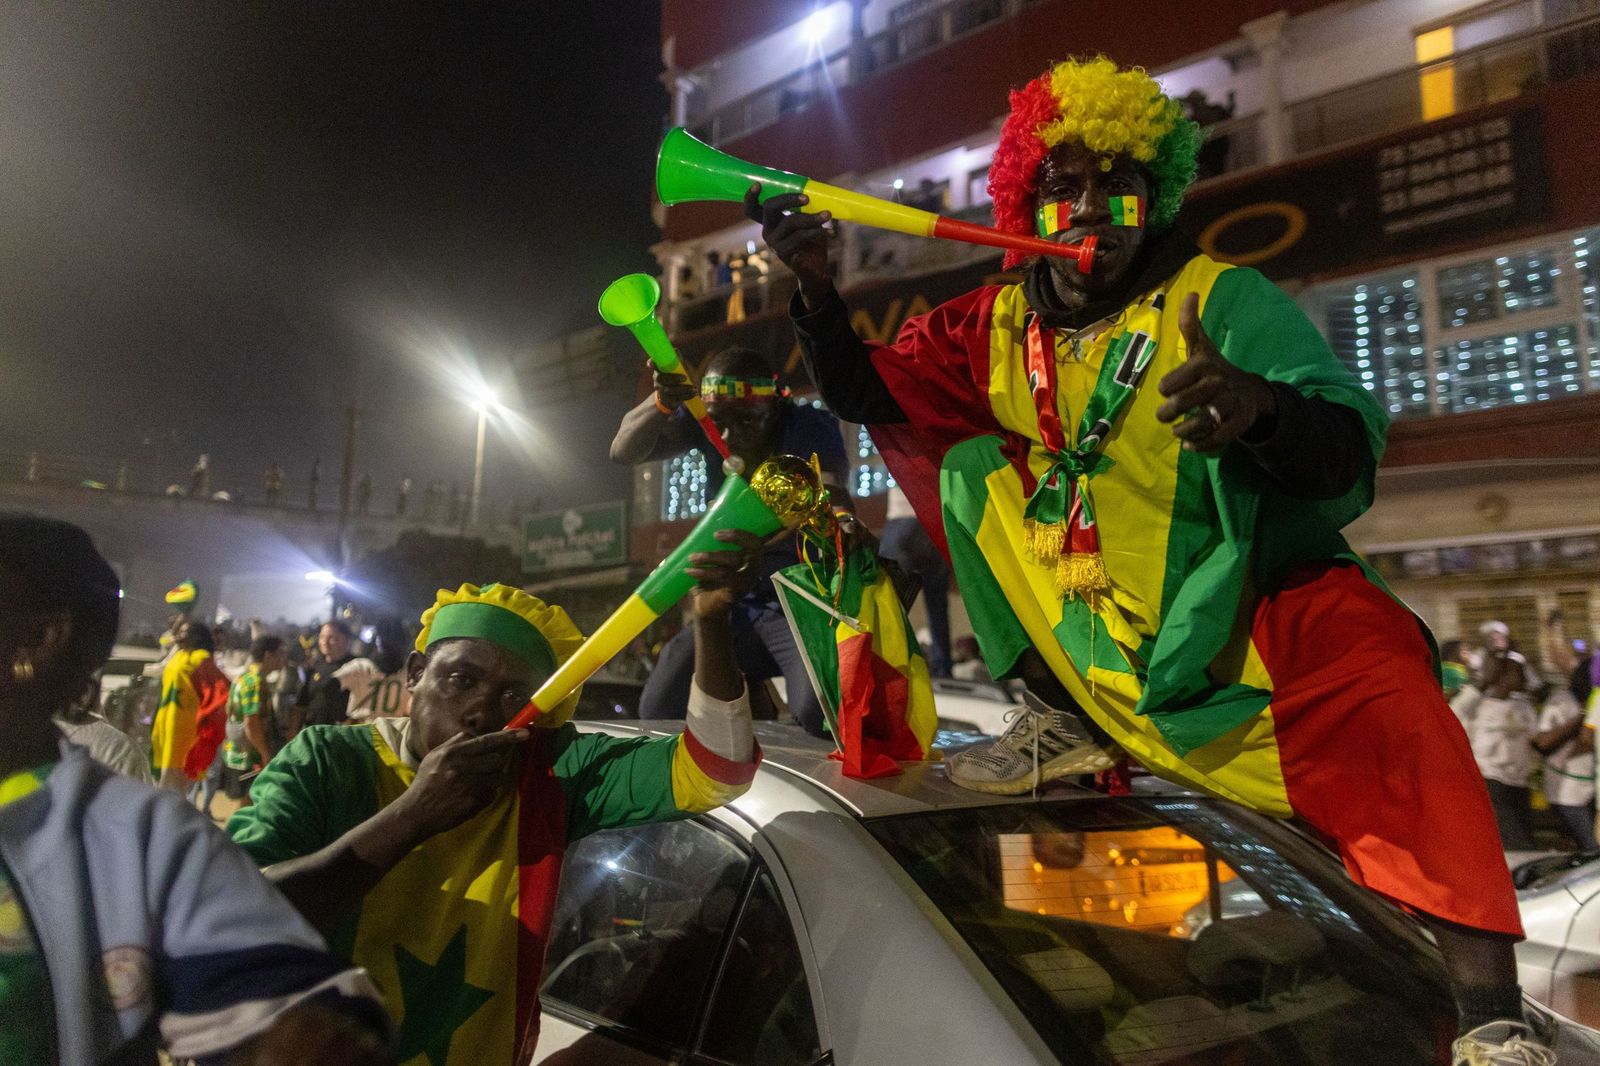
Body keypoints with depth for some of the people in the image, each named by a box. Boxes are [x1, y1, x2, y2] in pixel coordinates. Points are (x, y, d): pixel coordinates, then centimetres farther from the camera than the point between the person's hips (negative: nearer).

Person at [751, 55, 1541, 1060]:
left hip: (1260, 600, -4)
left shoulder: (1221, 297, -9)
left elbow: (1350, 458, -20)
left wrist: (1258, 406, -44)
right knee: (963, 457, -4)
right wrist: (818, 289, -10)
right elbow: (865, 391, 8)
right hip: (1103, 635, 4)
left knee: (1379, 682, -33)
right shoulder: (1000, 325, 4)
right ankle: (1066, 720, -2)